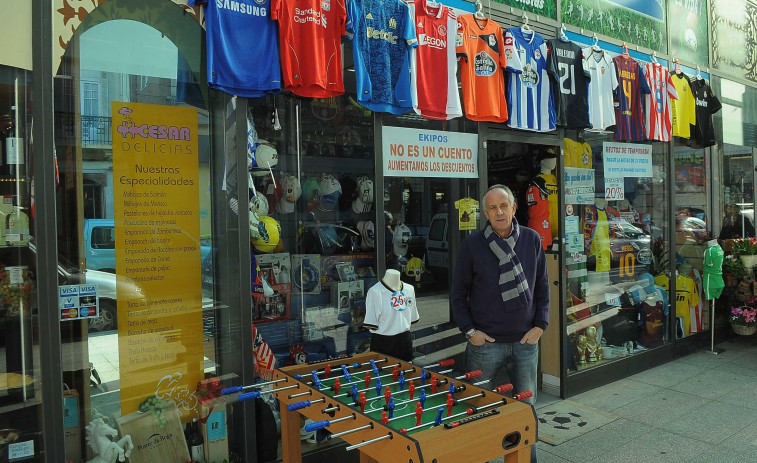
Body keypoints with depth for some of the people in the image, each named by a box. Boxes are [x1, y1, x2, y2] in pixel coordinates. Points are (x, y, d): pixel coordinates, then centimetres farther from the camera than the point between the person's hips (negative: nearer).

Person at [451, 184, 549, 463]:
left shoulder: (532, 240, 2)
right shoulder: (472, 244, -4)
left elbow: (542, 287, 9)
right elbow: (459, 292, 1)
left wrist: (540, 325, 0)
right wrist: (470, 330, -6)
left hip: (525, 341, 2)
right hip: (485, 342, -2)